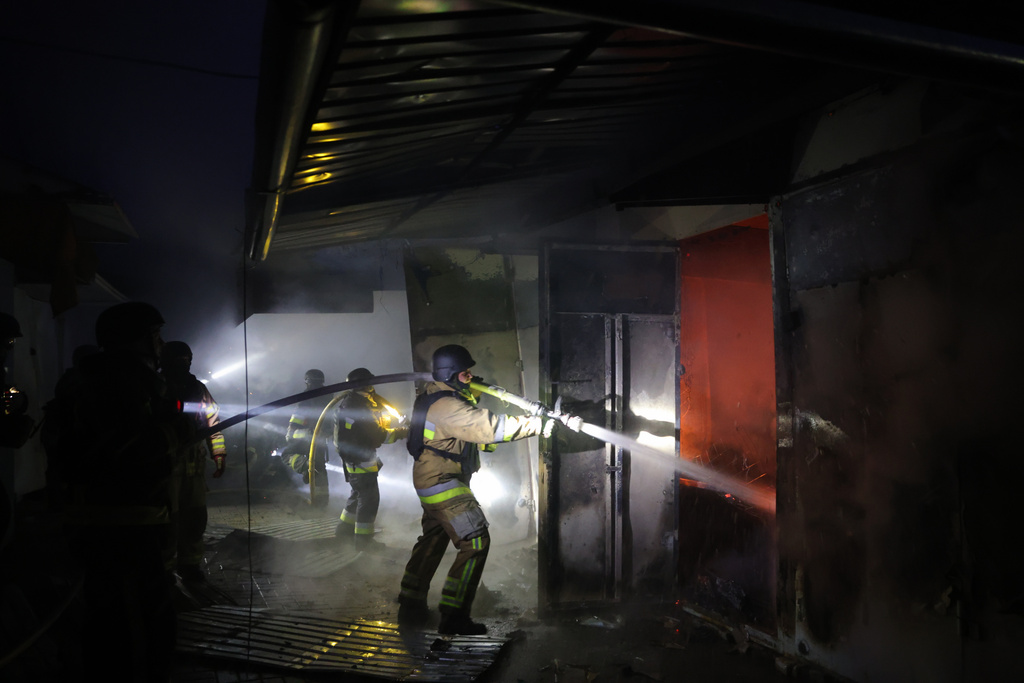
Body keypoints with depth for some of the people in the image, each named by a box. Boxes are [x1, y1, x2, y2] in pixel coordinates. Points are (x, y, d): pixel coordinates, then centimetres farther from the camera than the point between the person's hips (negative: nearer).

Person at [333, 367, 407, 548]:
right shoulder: (357, 406, -22)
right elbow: (376, 435, -23)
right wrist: (398, 433, -12)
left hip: (359, 457, 11)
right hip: (359, 458, -11)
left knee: (359, 493, 23)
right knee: (369, 498, -6)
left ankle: (345, 528, 34)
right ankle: (363, 539, -2)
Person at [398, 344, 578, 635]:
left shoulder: (434, 397, 10)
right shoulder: (448, 407, -23)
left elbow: (479, 425, 17)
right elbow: (492, 426, -29)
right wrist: (541, 424, -26)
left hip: (430, 482, 11)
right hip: (443, 484, -11)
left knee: (432, 542, 20)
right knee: (475, 543, -9)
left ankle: (410, 606, 28)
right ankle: (454, 617, -7)